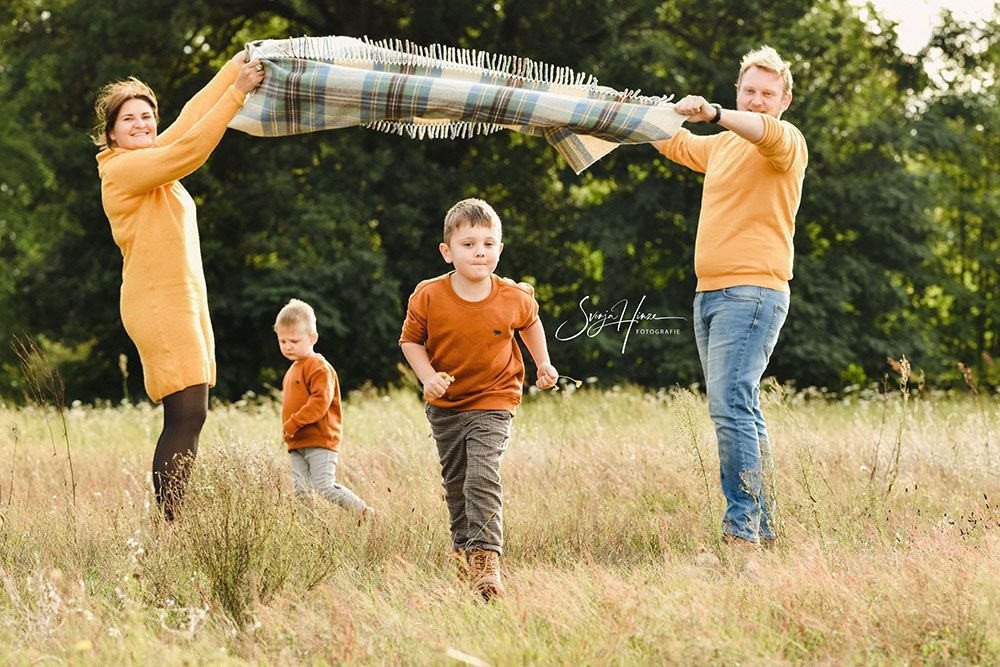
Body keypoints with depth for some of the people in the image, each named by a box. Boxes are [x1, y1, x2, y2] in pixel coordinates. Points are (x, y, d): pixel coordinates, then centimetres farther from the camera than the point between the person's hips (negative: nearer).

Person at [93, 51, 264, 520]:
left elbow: (191, 118, 16)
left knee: (186, 419, 5)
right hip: (159, 305, -9)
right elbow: (191, 149, -18)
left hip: (186, 304, 9)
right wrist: (237, 92, -17)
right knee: (187, 416, -15)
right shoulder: (122, 169, -11)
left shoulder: (151, 159, 15)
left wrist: (240, 63, 15)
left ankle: (168, 525, 4)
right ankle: (167, 529, -16)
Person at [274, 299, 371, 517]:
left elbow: (320, 402, -21)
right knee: (301, 493, 2)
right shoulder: (292, 371, 20)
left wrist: (292, 424, -21)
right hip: (297, 445, 9)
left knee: (325, 488, -14)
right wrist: (289, 432, 16)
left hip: (320, 442, -9)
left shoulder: (318, 367, -10)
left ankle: (365, 514, -3)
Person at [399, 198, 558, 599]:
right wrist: (428, 376, -18)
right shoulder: (428, 297, -16)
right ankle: (462, 546, 36)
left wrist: (543, 363, 9)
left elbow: (530, 323, 12)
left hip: (492, 403, -3)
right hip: (445, 405, 3)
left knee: (483, 478, -19)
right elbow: (411, 340, -3)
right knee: (455, 483, 16)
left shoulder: (514, 299, -13)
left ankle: (485, 558, -24)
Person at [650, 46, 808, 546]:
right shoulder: (722, 145, 20)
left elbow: (767, 132, -30)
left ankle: (742, 526, -21)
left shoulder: (786, 142, -5)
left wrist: (713, 112, -45)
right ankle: (763, 526, 15)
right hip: (710, 293, 9)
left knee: (730, 406, -19)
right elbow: (676, 143, 42)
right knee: (741, 412, 10)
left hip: (752, 293, -9)